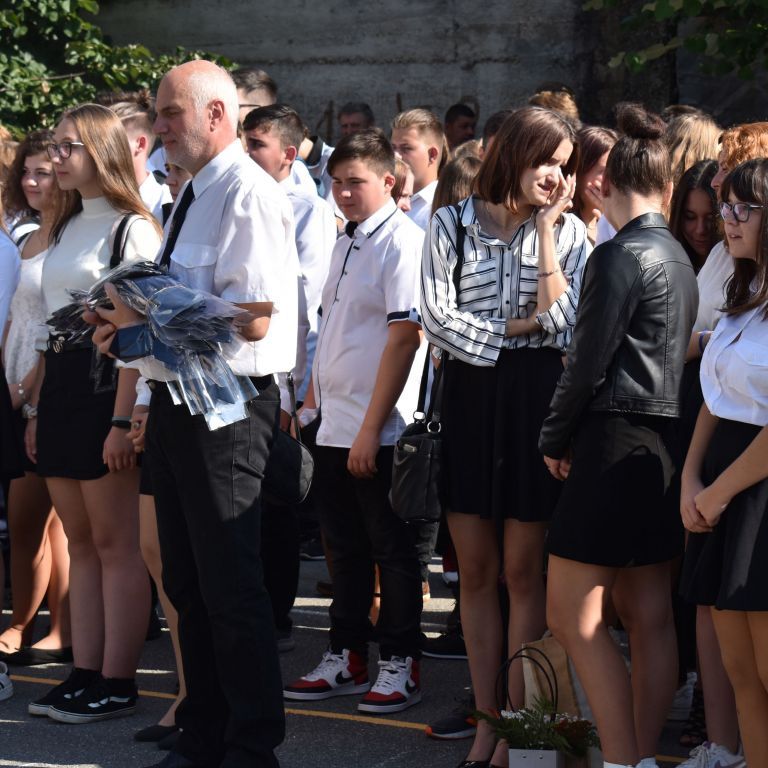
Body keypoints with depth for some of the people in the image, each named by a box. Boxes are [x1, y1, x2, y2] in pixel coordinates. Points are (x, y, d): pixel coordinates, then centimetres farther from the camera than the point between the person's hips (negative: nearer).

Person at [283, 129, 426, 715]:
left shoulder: (401, 242, -13)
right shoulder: (347, 242, 15)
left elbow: (404, 337, -18)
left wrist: (371, 427, -20)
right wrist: (312, 402, 17)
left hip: (379, 432, -8)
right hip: (334, 425, 8)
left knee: (393, 549, 1)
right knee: (345, 547, 14)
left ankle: (400, 663, 9)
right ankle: (347, 658, 22)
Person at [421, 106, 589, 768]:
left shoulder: (570, 232, 6)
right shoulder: (453, 224, 4)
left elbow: (561, 318, -8)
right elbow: (438, 317, -5)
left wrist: (546, 225, -5)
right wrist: (518, 329, -8)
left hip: (535, 398, -1)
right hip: (469, 397, 1)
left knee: (522, 571, 1)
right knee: (476, 571, 5)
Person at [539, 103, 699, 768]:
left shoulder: (620, 257, -13)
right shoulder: (679, 259, 12)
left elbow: (588, 363, -14)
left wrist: (555, 438, 1)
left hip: (614, 447, -9)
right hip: (662, 448, 9)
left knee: (572, 614, -6)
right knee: (649, 615, 11)